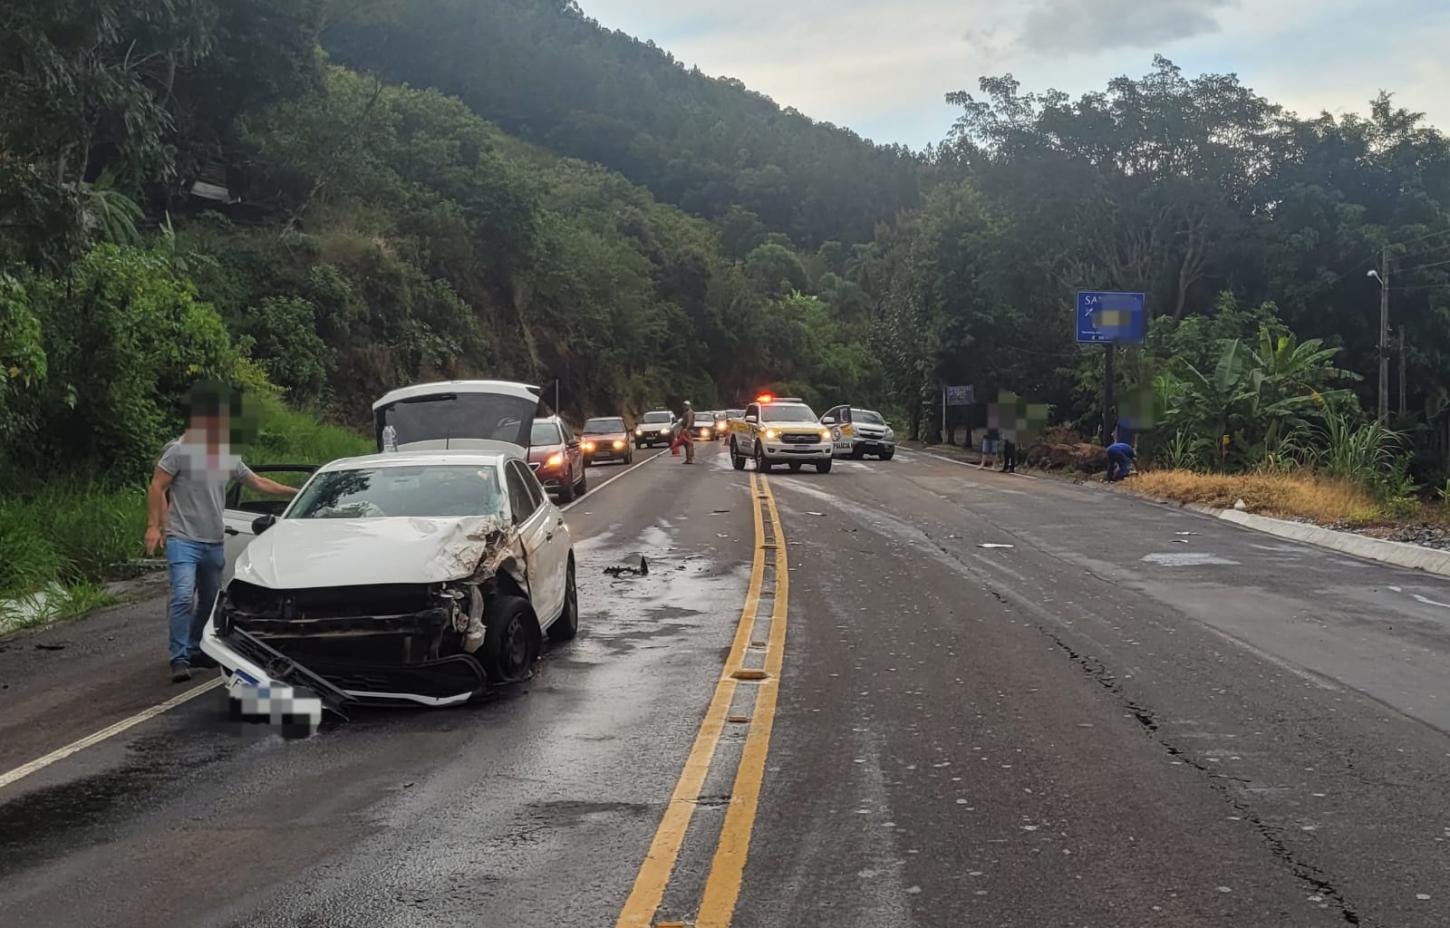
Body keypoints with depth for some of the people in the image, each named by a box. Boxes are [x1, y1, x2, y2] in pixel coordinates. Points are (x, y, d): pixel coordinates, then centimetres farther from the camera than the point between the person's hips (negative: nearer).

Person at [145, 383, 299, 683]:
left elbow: (259, 482, 23)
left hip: (214, 543, 7)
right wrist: (153, 525, -16)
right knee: (183, 597, -18)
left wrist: (295, 492, 22)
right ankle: (180, 659, -14)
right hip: (183, 539, -7)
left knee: (209, 601, 13)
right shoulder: (180, 450, -8)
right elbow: (157, 486, -8)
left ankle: (195, 650, 27)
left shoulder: (229, 457, 13)